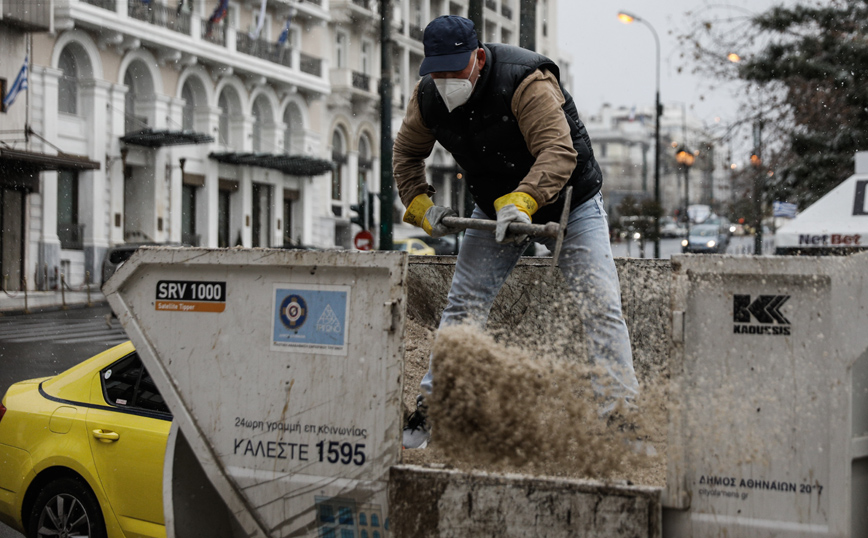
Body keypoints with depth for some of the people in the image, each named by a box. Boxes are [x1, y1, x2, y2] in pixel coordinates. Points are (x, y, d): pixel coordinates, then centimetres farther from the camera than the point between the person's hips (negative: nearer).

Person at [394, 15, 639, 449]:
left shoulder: (527, 83, -31)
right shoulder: (426, 98, -12)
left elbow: (558, 153, -39)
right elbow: (407, 153, 6)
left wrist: (522, 201, -52)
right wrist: (419, 203, -7)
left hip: (567, 202, -4)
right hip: (494, 209, 5)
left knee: (601, 306, -12)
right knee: (463, 305, -1)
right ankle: (431, 405, 7)